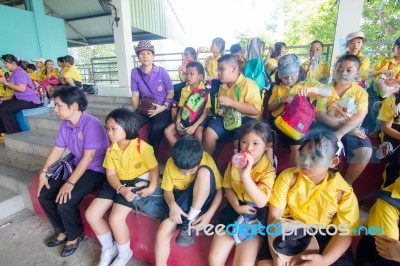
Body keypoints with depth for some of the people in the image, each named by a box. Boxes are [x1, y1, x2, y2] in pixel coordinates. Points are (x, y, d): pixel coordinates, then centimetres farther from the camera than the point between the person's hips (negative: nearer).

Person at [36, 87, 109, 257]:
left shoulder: (91, 124, -25)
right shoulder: (65, 125, 2)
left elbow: (88, 157, -25)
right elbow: (57, 150, 11)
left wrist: (70, 183, -24)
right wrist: (43, 172, 3)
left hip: (96, 170, -8)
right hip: (76, 166, 9)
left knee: (64, 203, -19)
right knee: (44, 195, 3)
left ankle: (75, 235, 13)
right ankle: (63, 231, 26)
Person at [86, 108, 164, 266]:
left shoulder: (142, 147, -16)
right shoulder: (111, 150, 3)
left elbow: (154, 168, -11)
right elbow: (111, 175, 0)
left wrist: (151, 188, -27)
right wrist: (121, 189, -19)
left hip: (137, 183, -7)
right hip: (117, 184, 7)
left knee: (115, 218, -22)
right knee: (91, 214, -1)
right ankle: (108, 249, 23)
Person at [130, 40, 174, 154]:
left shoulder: (161, 71, -3)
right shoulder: (135, 72, 1)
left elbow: (171, 92, 1)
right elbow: (135, 95, 7)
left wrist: (163, 107, -13)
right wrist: (136, 112, 0)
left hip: (162, 109, -2)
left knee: (157, 128, -32)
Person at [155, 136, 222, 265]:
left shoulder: (207, 160, -22)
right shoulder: (170, 163, -16)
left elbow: (219, 190, -15)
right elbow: (167, 190, -4)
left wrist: (209, 214, -28)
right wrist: (172, 204, -25)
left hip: (200, 201, -1)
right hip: (180, 201, 2)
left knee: (205, 172, -31)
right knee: (162, 235, -21)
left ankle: (190, 223, -22)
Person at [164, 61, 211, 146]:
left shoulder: (204, 91, -9)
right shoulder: (184, 90, 6)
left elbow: (205, 113, -11)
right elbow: (181, 108, 9)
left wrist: (194, 126, -21)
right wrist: (178, 121, -9)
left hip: (199, 119, -5)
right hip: (185, 118, 5)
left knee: (199, 134, -34)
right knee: (167, 131, -11)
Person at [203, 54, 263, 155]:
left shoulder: (249, 84, -10)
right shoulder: (222, 87, 14)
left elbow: (256, 110, -20)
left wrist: (231, 102, -22)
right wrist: (221, 111, 6)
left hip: (246, 118, -6)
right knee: (209, 133, -16)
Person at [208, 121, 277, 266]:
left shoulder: (268, 170, -16)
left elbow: (261, 202, -29)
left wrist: (245, 175, -40)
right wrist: (237, 206, -11)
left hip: (256, 214, -3)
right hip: (234, 210, 3)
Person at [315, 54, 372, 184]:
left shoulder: (361, 92, 4)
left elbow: (359, 117, -12)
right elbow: (320, 114, -9)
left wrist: (340, 133, -29)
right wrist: (346, 127, -18)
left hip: (351, 130, 1)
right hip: (327, 127, -1)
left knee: (366, 151, -25)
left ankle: (346, 184, 0)